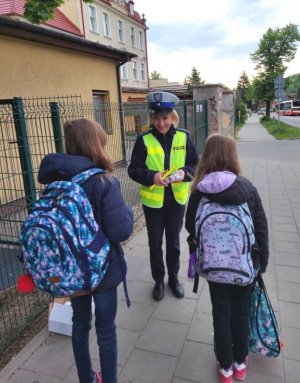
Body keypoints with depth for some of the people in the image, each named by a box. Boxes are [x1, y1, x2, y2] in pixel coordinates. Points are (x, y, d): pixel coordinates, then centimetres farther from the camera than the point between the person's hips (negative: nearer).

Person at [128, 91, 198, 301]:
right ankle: (159, 281, 34)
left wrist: (184, 172, -20)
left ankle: (174, 278, 39)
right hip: (153, 200, -1)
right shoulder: (144, 140, -11)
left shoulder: (183, 137, -5)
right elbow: (133, 170, -9)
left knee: (173, 242, 17)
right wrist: (151, 176, -27)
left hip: (177, 199, 1)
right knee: (155, 243, 13)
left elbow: (195, 163, 1)